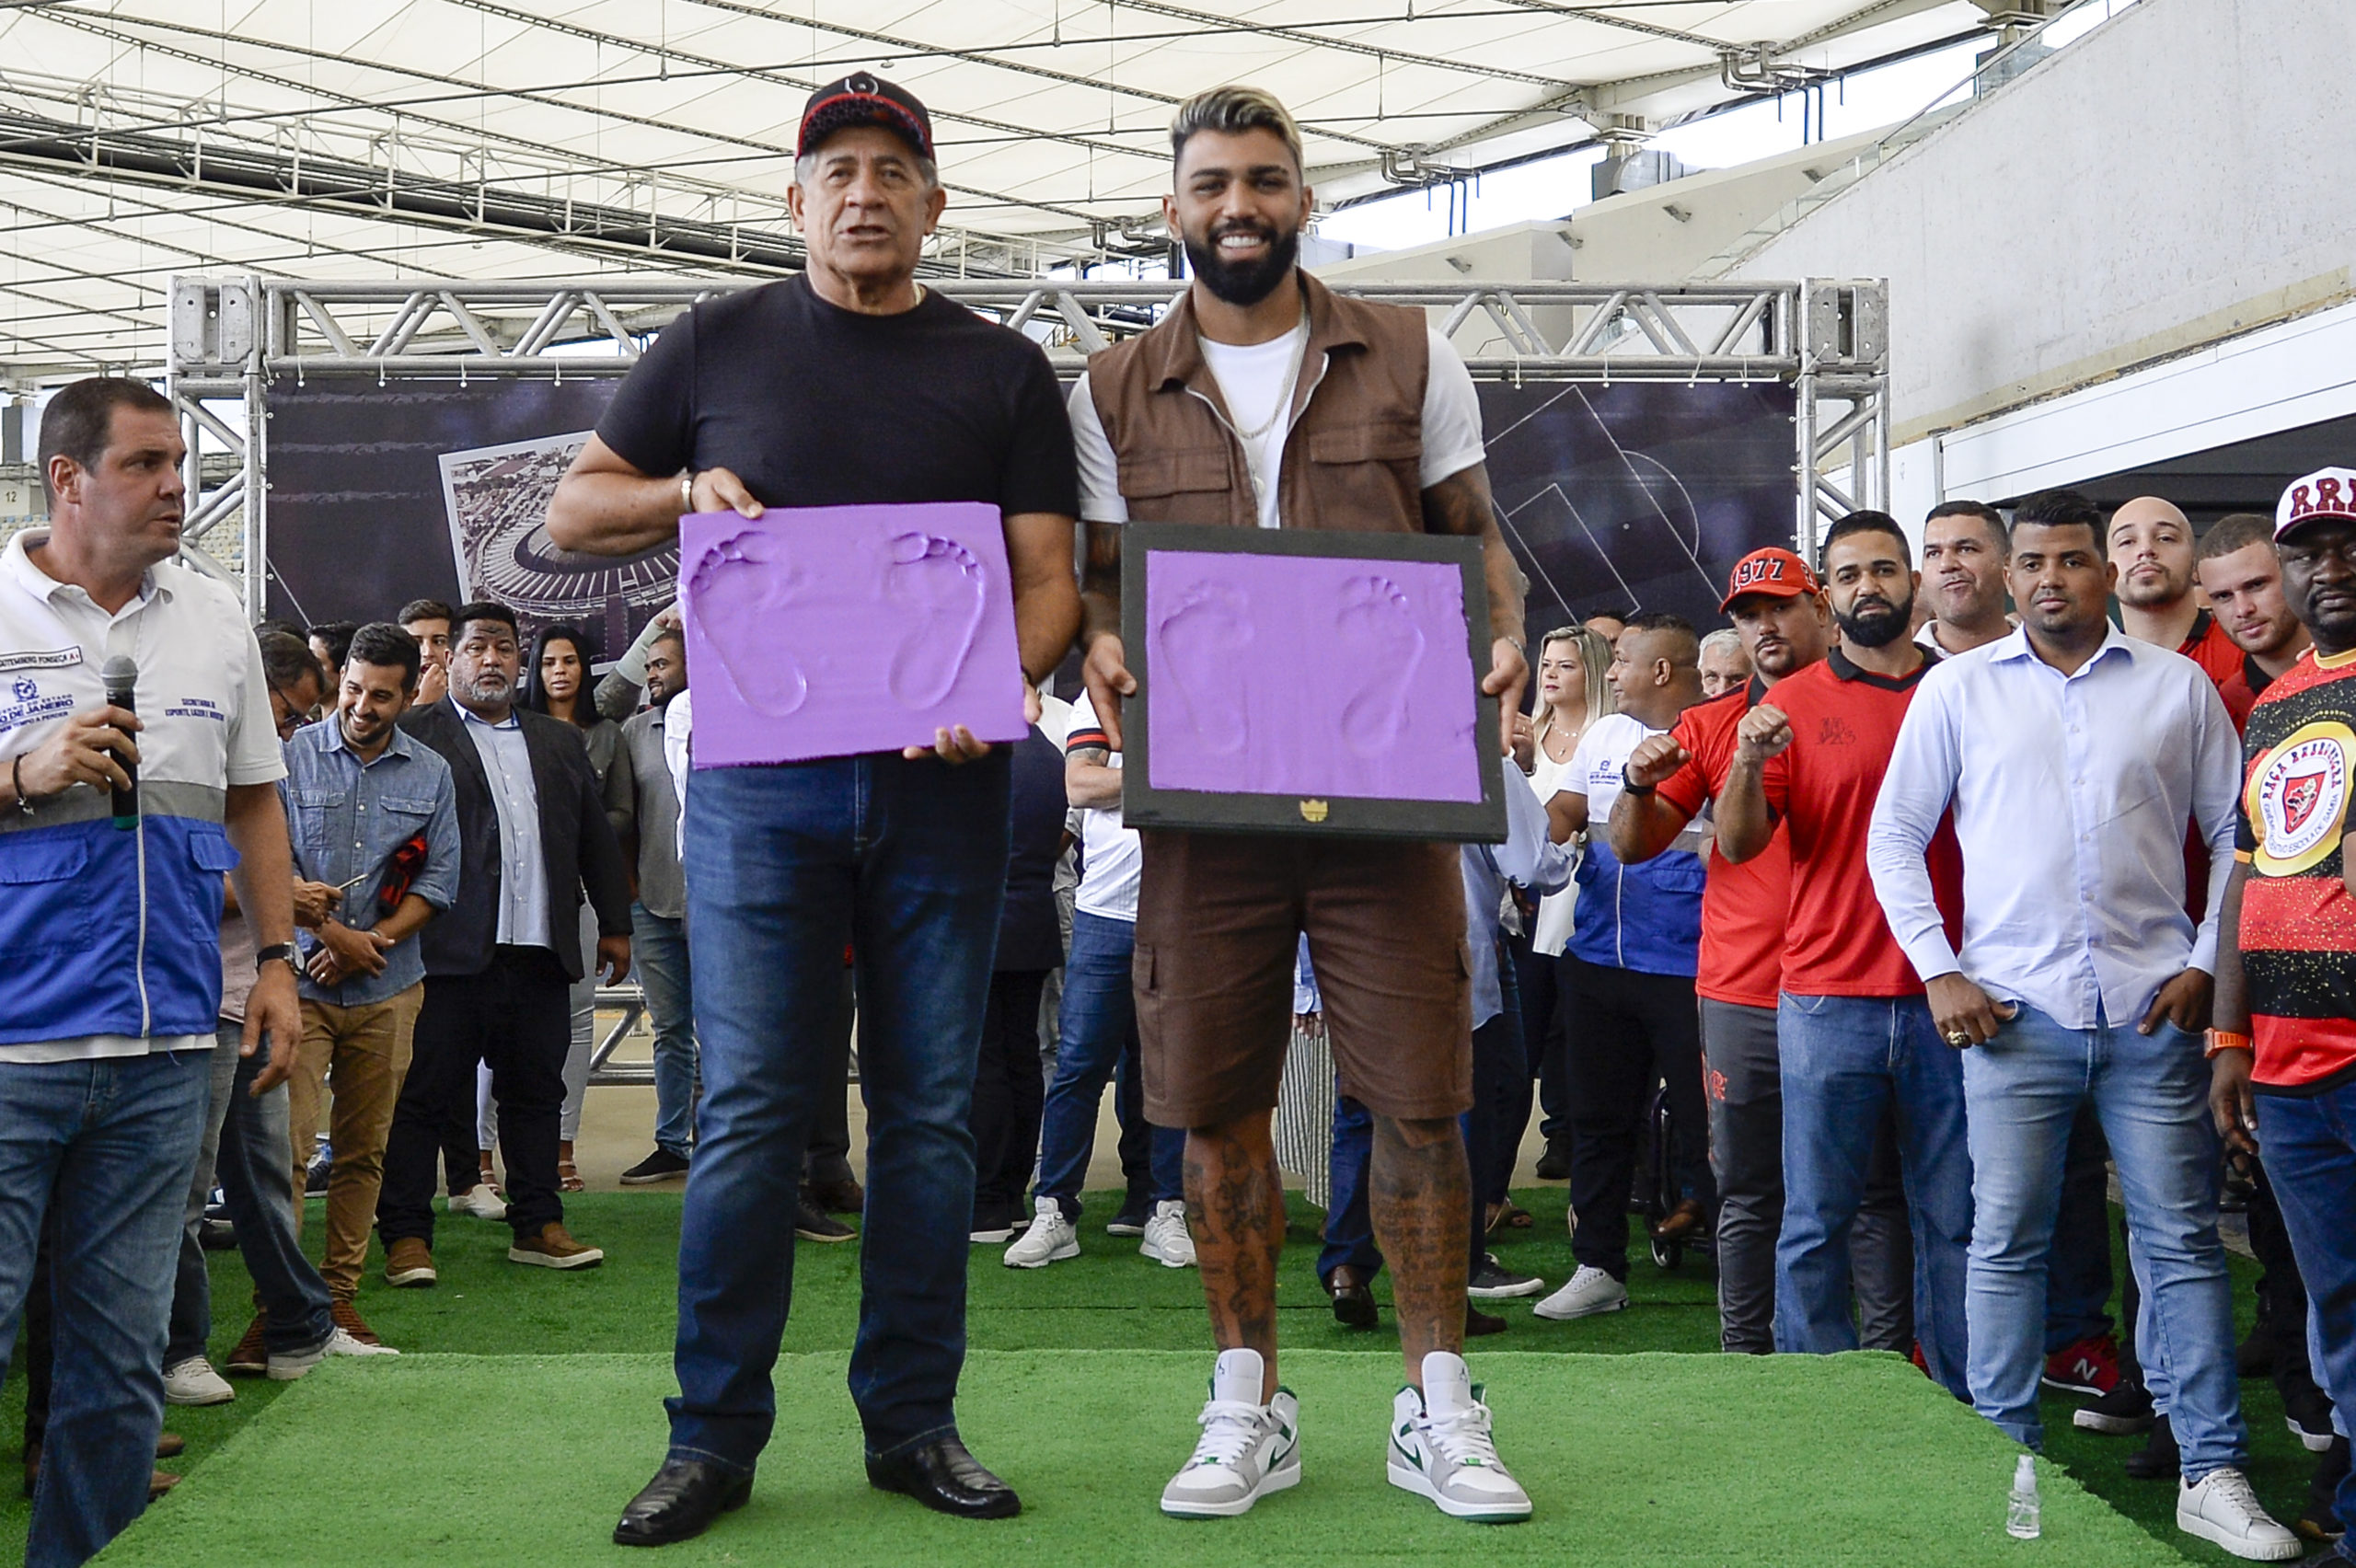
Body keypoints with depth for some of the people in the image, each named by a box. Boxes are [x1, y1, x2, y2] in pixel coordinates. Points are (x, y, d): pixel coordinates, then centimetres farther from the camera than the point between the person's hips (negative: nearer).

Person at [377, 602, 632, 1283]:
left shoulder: (559, 741, 20)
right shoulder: (413, 735, 2)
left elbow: (597, 837, 21)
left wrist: (615, 924, 17)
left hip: (540, 953, 5)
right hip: (450, 953, -5)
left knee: (536, 1093, 10)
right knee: (424, 1095, -1)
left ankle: (538, 1226, 18)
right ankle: (406, 1235, 5)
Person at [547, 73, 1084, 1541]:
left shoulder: (1002, 369, 9)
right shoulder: (718, 345, 9)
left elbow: (1049, 573, 3)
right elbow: (575, 509, 14)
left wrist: (1000, 688, -17)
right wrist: (691, 491, -6)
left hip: (940, 779, 1)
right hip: (762, 773, -1)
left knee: (930, 1113, 5)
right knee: (751, 1110, -2)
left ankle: (913, 1422, 16)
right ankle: (715, 1437, 7)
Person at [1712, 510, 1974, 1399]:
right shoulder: (1793, 705, 4)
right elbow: (1737, 843, -1)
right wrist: (1749, 764, -19)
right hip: (1828, 1001, -1)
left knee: (1954, 1217, 7)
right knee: (1815, 1220, 1)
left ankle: (1957, 1408, 17)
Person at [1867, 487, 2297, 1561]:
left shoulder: (2178, 686, 8)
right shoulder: (1958, 688, 6)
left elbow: (2235, 834, 11)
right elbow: (1895, 835, 8)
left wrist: (2208, 962, 0)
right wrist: (1938, 971, -1)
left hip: (2152, 1011, 0)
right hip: (2013, 1013, 0)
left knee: (2183, 1239, 2)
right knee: (2006, 1242, 3)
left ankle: (2213, 1475, 9)